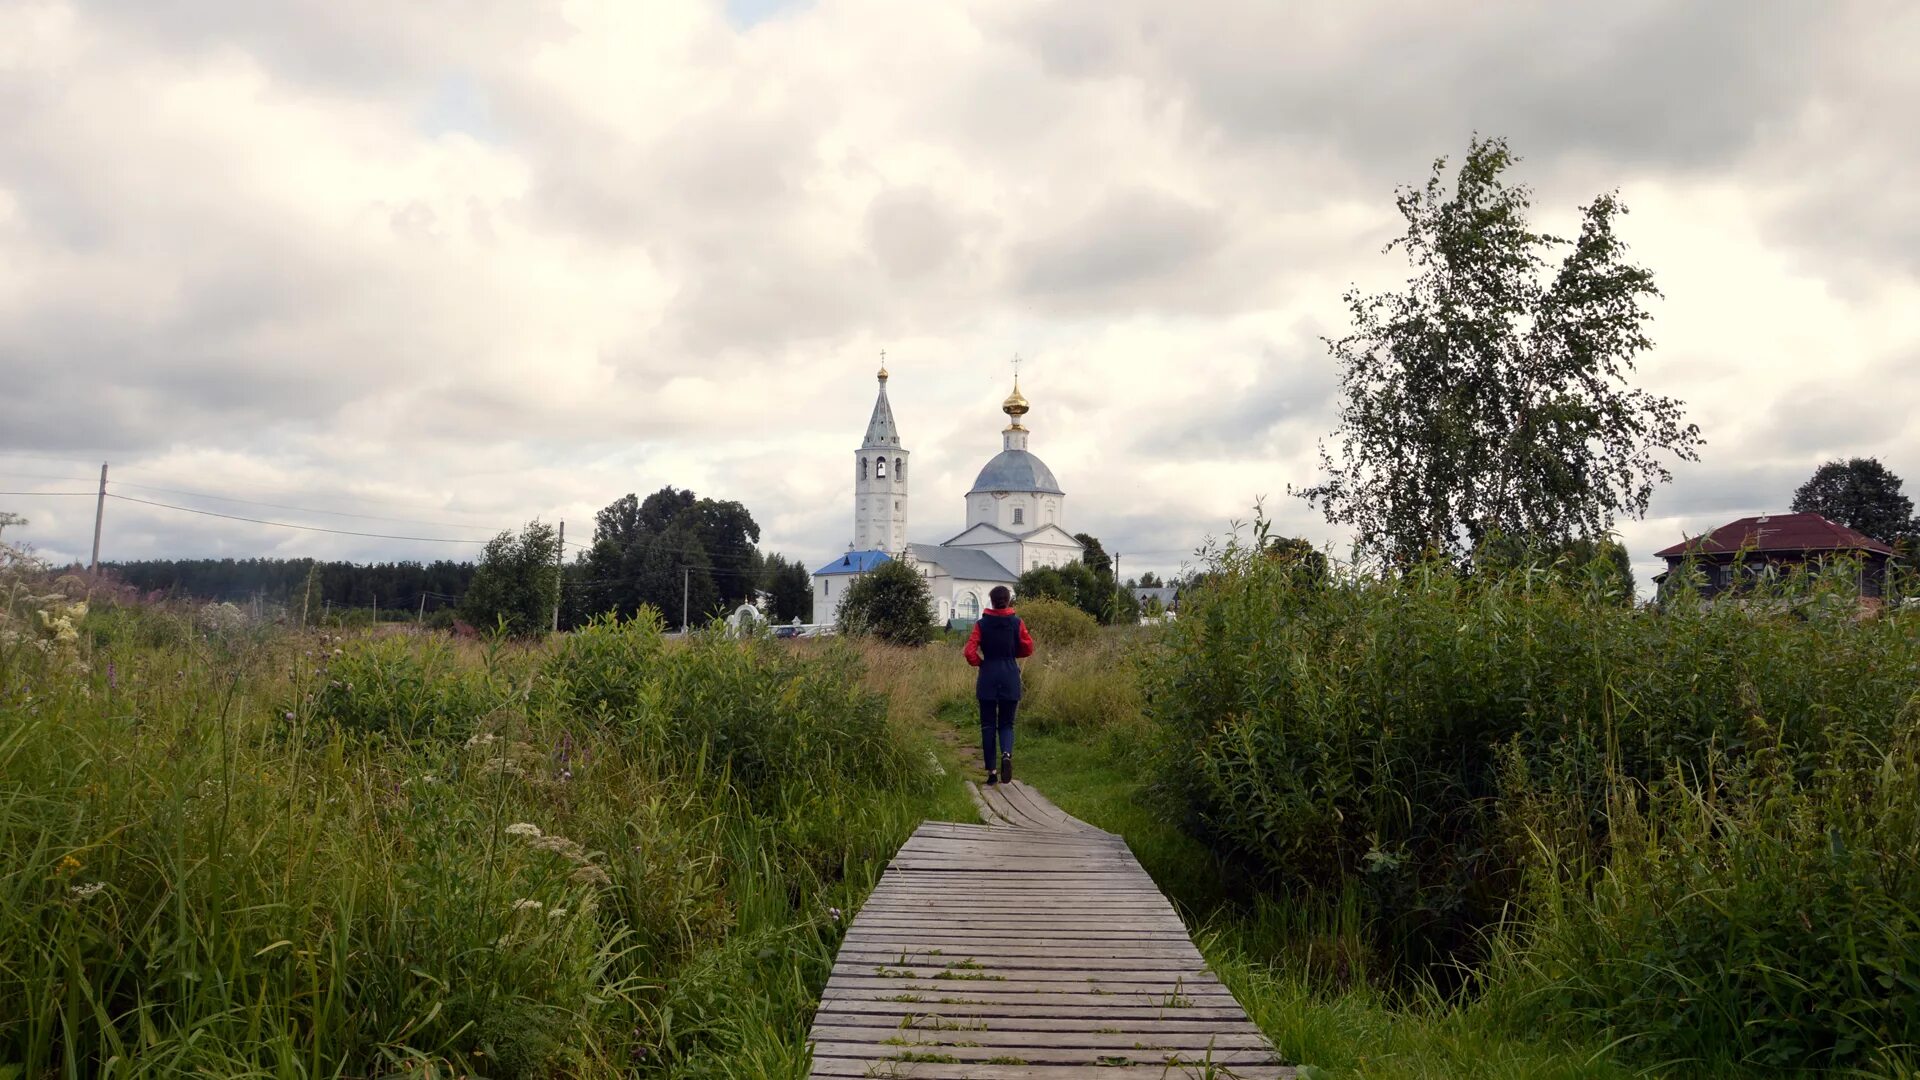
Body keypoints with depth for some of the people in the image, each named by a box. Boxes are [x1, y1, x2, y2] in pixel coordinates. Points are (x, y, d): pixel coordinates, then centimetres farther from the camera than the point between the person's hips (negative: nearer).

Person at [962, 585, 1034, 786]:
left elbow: (970, 652, -10)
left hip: (987, 679, -1)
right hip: (1010, 679, 1)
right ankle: (1007, 754, -19)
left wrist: (980, 662, 9)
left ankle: (991, 772, 7)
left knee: (988, 725, 8)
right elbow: (1028, 648, 2)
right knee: (1006, 723, 11)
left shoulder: (982, 624, -5)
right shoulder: (1017, 623, -3)